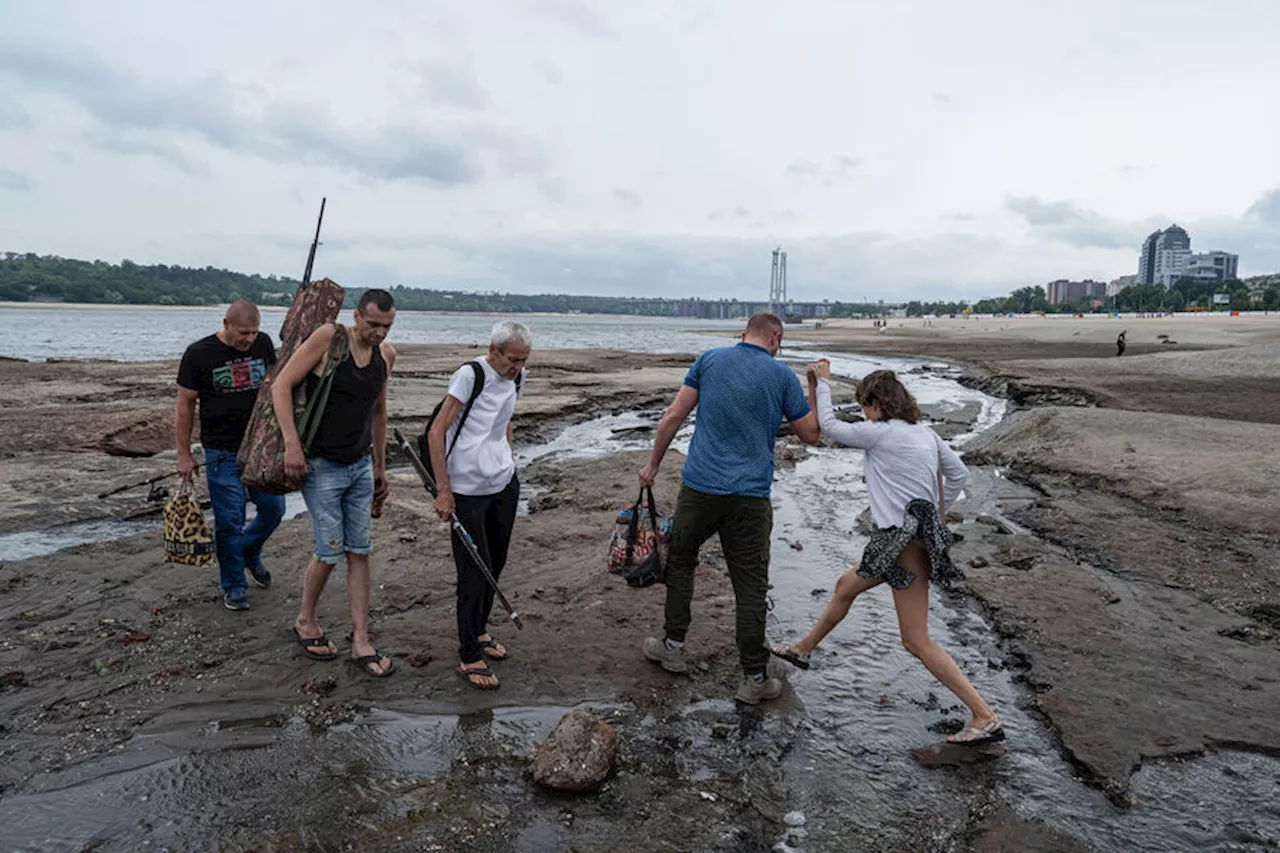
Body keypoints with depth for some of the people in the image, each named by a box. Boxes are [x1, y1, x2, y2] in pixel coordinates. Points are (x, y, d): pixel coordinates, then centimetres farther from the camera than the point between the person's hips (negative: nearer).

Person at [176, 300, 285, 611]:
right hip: (222, 453, -4)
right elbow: (185, 405, -2)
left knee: (273, 509, 7)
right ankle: (233, 585, 17)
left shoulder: (263, 344, 1)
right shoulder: (199, 354, -8)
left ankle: (250, 552, 37)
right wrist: (184, 455, -1)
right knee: (229, 521, 0)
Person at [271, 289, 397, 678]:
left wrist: (379, 466, 19)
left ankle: (361, 643, 11)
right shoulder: (328, 337, -14)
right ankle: (306, 622, 26)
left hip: (361, 466, 5)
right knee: (331, 552, -1)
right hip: (321, 467, -5)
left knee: (360, 553, 5)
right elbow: (281, 386, -14)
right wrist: (292, 444, -23)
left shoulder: (386, 354, 4)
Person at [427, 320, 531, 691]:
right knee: (475, 571, -2)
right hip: (466, 489, -7)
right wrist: (443, 490, -17)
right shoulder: (470, 375, -16)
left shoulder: (515, 378, 6)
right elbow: (436, 432, -16)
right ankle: (469, 657, 11)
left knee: (495, 563, 17)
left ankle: (478, 630, 37)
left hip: (504, 483, 7)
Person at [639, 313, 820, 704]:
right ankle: (754, 679, 12)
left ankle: (673, 646, 29)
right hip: (751, 496, -1)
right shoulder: (783, 376, 1)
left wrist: (653, 464, 12)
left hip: (701, 486, 1)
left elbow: (673, 416, 3)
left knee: (680, 561, 22)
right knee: (751, 587, 6)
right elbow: (810, 434, 7)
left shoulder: (710, 360, 4)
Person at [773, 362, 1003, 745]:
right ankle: (803, 649, 44)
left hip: (906, 543, -10)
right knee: (845, 587, 25)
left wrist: (822, 383, 10)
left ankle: (986, 717, 1)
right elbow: (959, 474, 15)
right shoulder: (925, 433, 8)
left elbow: (829, 426, -2)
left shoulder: (880, 433, -15)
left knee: (917, 641, -3)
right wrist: (933, 514, 20)